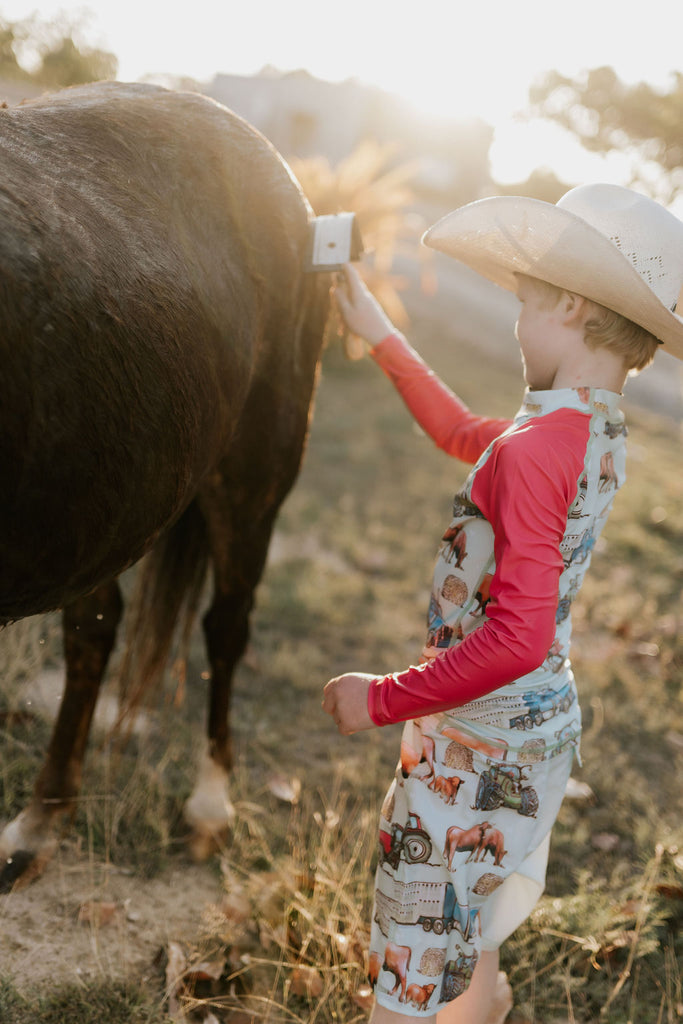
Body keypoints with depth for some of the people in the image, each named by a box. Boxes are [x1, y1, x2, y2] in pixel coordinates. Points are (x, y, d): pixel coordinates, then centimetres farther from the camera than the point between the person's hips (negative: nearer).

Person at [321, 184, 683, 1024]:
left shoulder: (534, 450, -29)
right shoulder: (602, 435, 1)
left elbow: (519, 636, -35)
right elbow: (464, 435, 18)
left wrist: (384, 698, -24)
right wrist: (382, 338, 23)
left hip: (474, 746, -9)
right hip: (544, 726, 9)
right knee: (467, 939, 31)